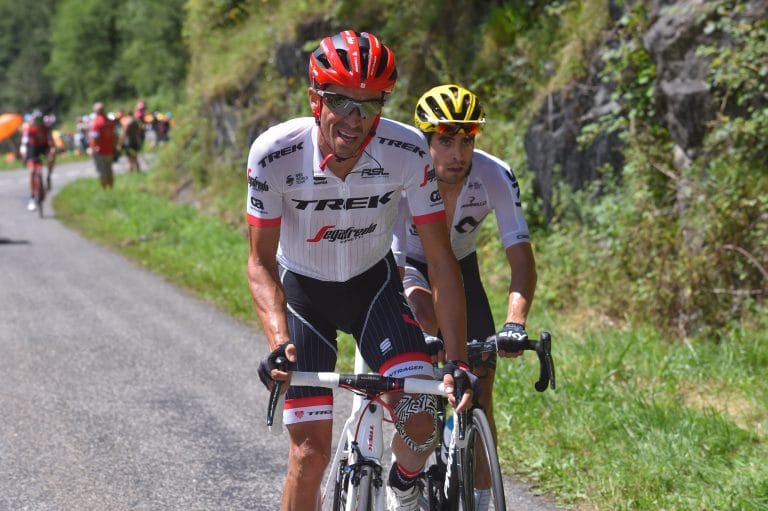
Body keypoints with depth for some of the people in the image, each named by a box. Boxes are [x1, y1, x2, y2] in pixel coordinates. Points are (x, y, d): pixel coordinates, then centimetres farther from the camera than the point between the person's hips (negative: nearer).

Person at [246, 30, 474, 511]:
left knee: (421, 419, -20)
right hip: (302, 291, -1)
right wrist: (278, 342, -35)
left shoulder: (408, 152, -26)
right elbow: (261, 261, -19)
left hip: (373, 285, 1)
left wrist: (458, 361, -26)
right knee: (311, 452, -9)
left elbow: (441, 259, -20)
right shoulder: (274, 154, -28)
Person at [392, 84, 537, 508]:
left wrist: (515, 324, -46)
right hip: (407, 268, -2)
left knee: (480, 381, -9)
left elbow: (521, 255, -31)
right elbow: (394, 268, -33)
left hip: (460, 268, 2)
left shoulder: (495, 177, -28)